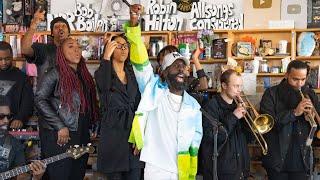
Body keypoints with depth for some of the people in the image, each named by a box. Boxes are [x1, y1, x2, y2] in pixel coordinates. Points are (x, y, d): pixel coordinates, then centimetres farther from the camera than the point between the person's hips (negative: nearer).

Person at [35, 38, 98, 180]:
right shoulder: (54, 74, -6)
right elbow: (40, 100, -14)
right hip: (59, 136, -6)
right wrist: (60, 126, -17)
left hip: (82, 136, 6)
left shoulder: (84, 76, 13)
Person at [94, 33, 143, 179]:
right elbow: (104, 87, -27)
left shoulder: (132, 74, 13)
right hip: (113, 133, -4)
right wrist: (106, 56, -25)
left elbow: (138, 105, 14)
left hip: (133, 130, 5)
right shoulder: (102, 72, -2)